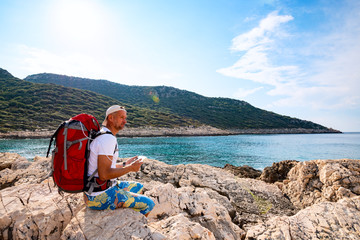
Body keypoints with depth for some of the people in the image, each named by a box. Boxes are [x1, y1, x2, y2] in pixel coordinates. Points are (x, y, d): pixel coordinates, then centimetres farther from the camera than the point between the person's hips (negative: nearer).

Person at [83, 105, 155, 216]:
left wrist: (124, 164, 19)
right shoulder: (108, 138, -22)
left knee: (138, 187, 24)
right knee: (148, 204, -7)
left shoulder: (101, 135, 12)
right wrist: (130, 168, -17)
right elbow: (104, 175, -27)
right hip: (100, 197, -10)